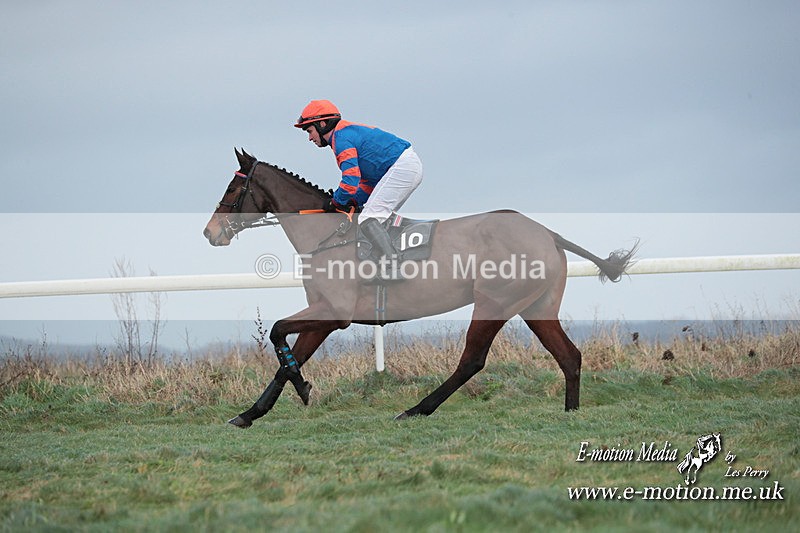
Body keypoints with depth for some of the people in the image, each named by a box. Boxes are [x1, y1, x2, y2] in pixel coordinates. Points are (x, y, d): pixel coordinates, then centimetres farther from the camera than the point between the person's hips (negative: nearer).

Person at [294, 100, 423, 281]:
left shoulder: (341, 137, -9)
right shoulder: (351, 132, 24)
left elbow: (351, 179, -18)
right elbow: (369, 179, 27)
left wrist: (337, 202, -1)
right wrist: (355, 201, 14)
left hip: (400, 166, -11)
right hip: (413, 165, 11)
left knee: (369, 220, -16)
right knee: (380, 218, 20)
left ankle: (392, 269, -23)